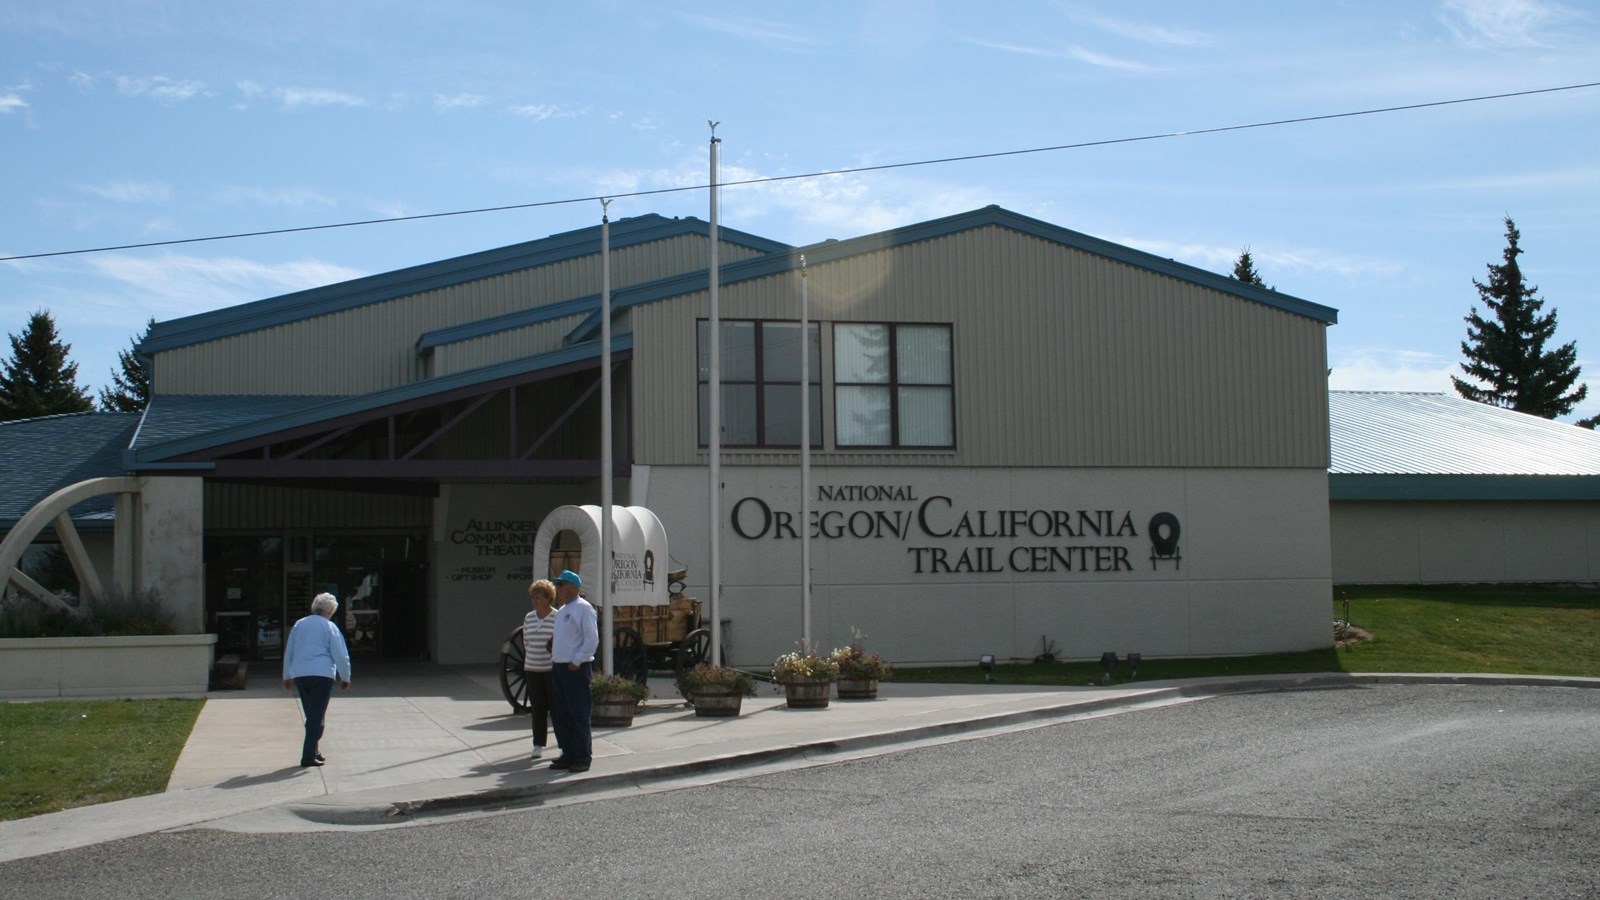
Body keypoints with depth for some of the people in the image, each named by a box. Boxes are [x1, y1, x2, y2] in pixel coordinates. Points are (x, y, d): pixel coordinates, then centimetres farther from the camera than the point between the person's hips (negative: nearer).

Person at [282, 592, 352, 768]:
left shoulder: (298, 625, 14)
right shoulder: (329, 627, 0)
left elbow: (288, 652, 19)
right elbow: (340, 655, -3)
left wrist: (287, 676, 28)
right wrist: (345, 678, 7)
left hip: (299, 675, 5)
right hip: (322, 675, -5)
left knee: (311, 715, 17)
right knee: (317, 717, -3)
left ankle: (312, 752, 21)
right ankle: (308, 756, -11)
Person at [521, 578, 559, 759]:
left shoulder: (558, 618, -5)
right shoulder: (528, 618, 10)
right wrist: (525, 668, 16)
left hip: (553, 670, -4)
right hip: (532, 670, 4)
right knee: (537, 707, 5)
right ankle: (538, 745, 11)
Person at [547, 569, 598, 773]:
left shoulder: (583, 609, -10)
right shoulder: (562, 610, 18)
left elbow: (592, 640, -16)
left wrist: (576, 662, -18)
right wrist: (555, 658, 13)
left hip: (576, 669, -9)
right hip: (559, 668, 9)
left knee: (579, 715, -5)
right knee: (561, 715, 11)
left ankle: (582, 758, -1)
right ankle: (568, 755, 19)